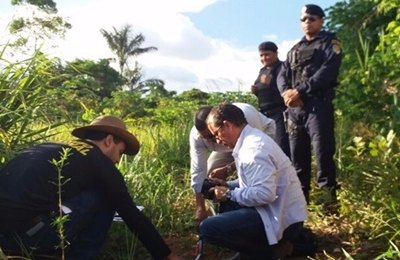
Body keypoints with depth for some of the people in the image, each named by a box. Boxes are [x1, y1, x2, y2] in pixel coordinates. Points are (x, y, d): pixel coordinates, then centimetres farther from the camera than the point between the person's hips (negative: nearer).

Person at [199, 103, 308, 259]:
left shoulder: (253, 148, -23)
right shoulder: (251, 138, 9)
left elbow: (264, 194, -30)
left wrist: (229, 194, -15)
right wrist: (229, 185, 8)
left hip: (282, 218, -10)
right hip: (278, 209, 10)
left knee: (208, 228, -17)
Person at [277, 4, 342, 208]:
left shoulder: (329, 43, 8)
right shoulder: (294, 50, 25)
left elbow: (327, 71, -9)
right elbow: (282, 75, 14)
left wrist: (300, 91, -16)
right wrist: (286, 92, -9)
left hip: (318, 105, -5)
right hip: (295, 108, 6)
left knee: (323, 151, -10)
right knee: (297, 154, 6)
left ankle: (329, 197, -4)